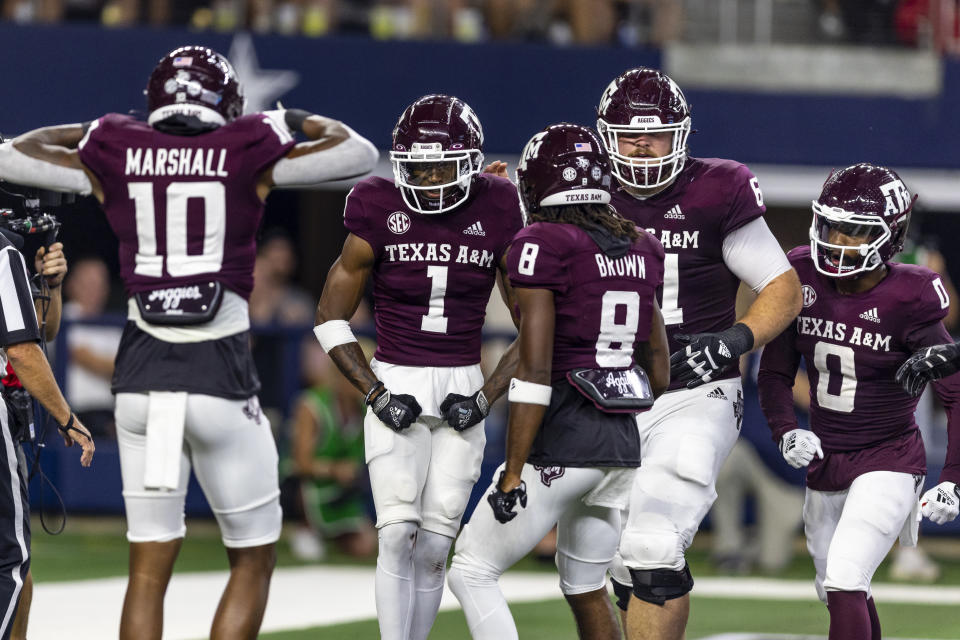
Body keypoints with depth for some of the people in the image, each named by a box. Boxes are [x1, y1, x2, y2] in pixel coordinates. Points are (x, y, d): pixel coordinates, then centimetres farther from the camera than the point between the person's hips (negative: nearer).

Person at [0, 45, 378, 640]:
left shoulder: (115, 155, 3)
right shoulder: (248, 155, -3)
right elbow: (357, 151, 7)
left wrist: (87, 130, 30)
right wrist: (302, 122, 25)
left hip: (142, 370, 3)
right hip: (220, 372, -3)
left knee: (149, 569, 8)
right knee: (253, 561, 11)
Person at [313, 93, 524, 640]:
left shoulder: (497, 215, -3)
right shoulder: (380, 213, -6)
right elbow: (331, 318, 3)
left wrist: (487, 395, -5)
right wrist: (376, 393, -7)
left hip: (461, 392, 2)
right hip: (395, 385, -1)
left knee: (434, 546, -1)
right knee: (398, 534, -14)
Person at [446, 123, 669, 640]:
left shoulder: (544, 245, -11)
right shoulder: (640, 250, 11)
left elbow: (534, 370, -17)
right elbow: (658, 367, 17)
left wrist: (513, 472, -15)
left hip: (560, 443, -7)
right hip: (623, 442, 7)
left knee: (472, 573, 3)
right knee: (585, 588, 21)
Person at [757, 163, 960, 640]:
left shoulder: (906, 304, -17)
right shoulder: (806, 283, -4)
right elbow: (775, 373, 6)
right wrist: (786, 431, -12)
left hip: (888, 462, -6)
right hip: (825, 465, 6)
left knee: (844, 585, -21)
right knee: (837, 594, 18)